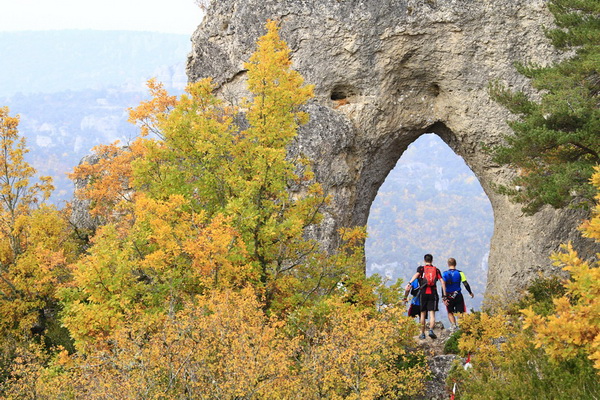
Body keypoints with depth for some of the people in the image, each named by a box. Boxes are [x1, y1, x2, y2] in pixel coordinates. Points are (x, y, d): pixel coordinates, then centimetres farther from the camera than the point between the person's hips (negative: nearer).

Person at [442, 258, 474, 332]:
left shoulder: (445, 274, -2)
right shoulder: (460, 273, -2)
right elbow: (466, 284, -4)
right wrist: (470, 292, 12)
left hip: (449, 297, 1)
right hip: (458, 296, 0)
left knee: (450, 312, 16)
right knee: (460, 313, 5)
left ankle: (453, 325, -5)